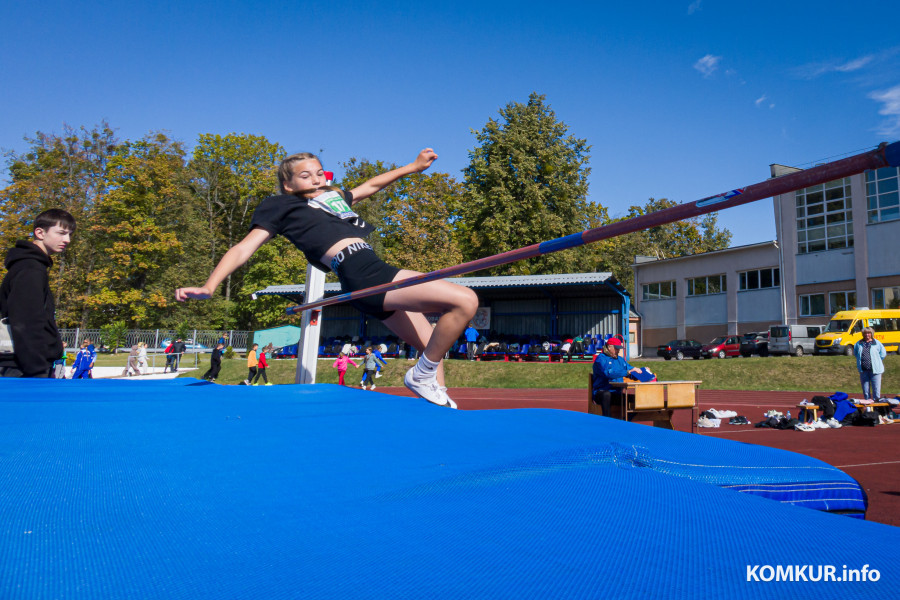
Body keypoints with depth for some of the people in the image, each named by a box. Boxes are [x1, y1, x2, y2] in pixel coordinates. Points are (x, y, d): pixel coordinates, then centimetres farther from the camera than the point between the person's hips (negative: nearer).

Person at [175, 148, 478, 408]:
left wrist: (414, 166, 46)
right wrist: (208, 287, -7)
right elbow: (244, 248, 3)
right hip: (363, 277, -9)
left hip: (378, 273, 9)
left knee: (432, 346, 13)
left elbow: (371, 184, 41)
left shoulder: (334, 197, 27)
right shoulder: (281, 207, 9)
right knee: (465, 301, -18)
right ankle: (422, 376, -7)